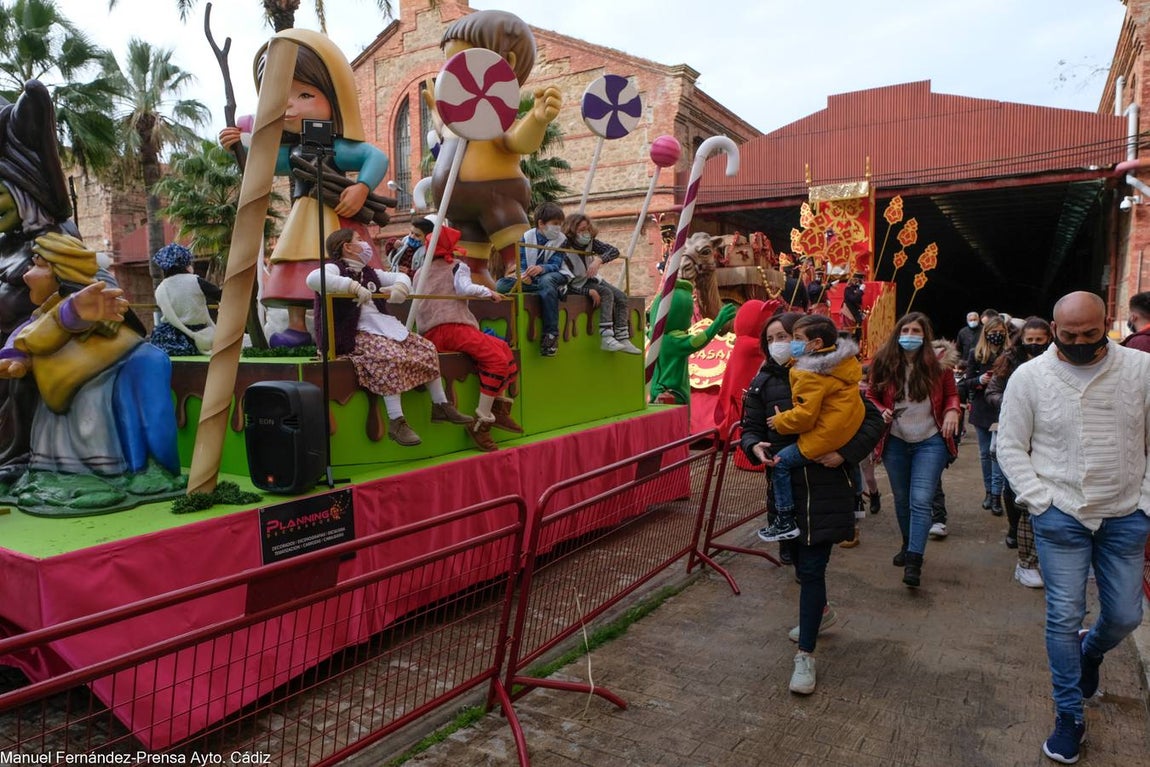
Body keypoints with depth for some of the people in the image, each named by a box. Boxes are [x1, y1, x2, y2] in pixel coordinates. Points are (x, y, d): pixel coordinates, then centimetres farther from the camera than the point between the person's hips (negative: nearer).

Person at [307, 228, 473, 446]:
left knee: (427, 349, -1)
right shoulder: (335, 269, -4)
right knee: (390, 356, -35)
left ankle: (441, 405, 9)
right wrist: (353, 286, -32)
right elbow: (313, 278, -27)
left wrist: (400, 285, 2)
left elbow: (401, 277, 28)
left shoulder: (369, 273, 22)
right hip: (356, 334, -9)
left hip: (385, 326, 9)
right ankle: (396, 422, -35)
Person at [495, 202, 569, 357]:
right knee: (501, 285, -19)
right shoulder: (527, 236, 1)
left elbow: (555, 265, -14)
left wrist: (541, 268, -37)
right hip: (529, 279, 3)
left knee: (546, 281, -41)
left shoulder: (561, 240, -2)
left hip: (552, 276, -2)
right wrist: (523, 275, -28)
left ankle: (551, 333, -37)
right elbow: (522, 263, -3)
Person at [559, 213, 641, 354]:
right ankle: (606, 339, -35)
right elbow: (564, 281, -25)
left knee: (621, 297, -10)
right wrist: (589, 291, -33)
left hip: (591, 279, 7)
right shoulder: (565, 248, -22)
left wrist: (599, 260, -34)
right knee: (607, 293, -28)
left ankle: (622, 339, -14)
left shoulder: (590, 242, -5)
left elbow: (614, 251, -14)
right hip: (577, 286, -7)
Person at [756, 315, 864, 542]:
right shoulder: (845, 359, 3)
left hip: (826, 436, -10)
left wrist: (779, 421, -9)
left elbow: (804, 415, -24)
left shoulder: (810, 375, -23)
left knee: (780, 463, -3)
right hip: (851, 428, 10)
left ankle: (785, 522, 1)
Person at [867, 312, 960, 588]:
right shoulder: (884, 363, -6)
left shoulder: (937, 363, -8)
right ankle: (908, 545, 38)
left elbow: (952, 394, 7)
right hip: (895, 442, 3)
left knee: (920, 501, -11)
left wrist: (952, 411, -14)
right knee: (901, 499, 16)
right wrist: (880, 411, -13)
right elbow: (872, 396, 6)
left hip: (930, 442, -2)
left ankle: (914, 561, -9)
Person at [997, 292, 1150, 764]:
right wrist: (1039, 500, -9)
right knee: (1063, 618, 2)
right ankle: (1069, 716, 20)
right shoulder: (1029, 376, -6)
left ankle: (1090, 652, 48)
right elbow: (1011, 446, -1)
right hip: (1060, 517, -2)